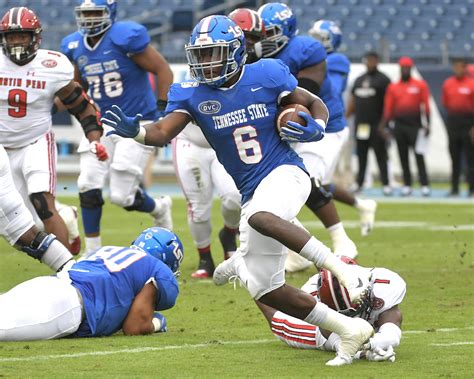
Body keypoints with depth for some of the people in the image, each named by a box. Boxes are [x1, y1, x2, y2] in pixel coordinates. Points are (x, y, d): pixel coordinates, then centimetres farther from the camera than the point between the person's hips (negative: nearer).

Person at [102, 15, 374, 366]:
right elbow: (163, 132, -14)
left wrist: (315, 127, -15)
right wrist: (134, 129, -35)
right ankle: (349, 330, 10)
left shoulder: (267, 75, -5)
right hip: (253, 192, 5)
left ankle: (345, 271, -36)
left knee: (260, 218, -40)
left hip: (285, 173, -5)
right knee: (265, 289, 0)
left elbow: (316, 105, 7)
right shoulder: (191, 94, 1)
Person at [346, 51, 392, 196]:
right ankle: (359, 183, 12)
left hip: (376, 124, -6)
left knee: (380, 155, -5)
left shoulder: (382, 80, -2)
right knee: (361, 155, 8)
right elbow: (353, 101, 22)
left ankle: (386, 184, -3)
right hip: (360, 124, 6)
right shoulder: (359, 80, 18)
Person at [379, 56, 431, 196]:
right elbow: (388, 109, 7)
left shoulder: (420, 85, 3)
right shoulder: (393, 87, 9)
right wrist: (383, 126, -1)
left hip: (415, 124, -3)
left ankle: (425, 185, -9)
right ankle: (407, 185, 10)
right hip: (399, 125, 3)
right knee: (403, 157, 4)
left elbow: (425, 106, -1)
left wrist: (427, 125, -8)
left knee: (419, 155, -8)